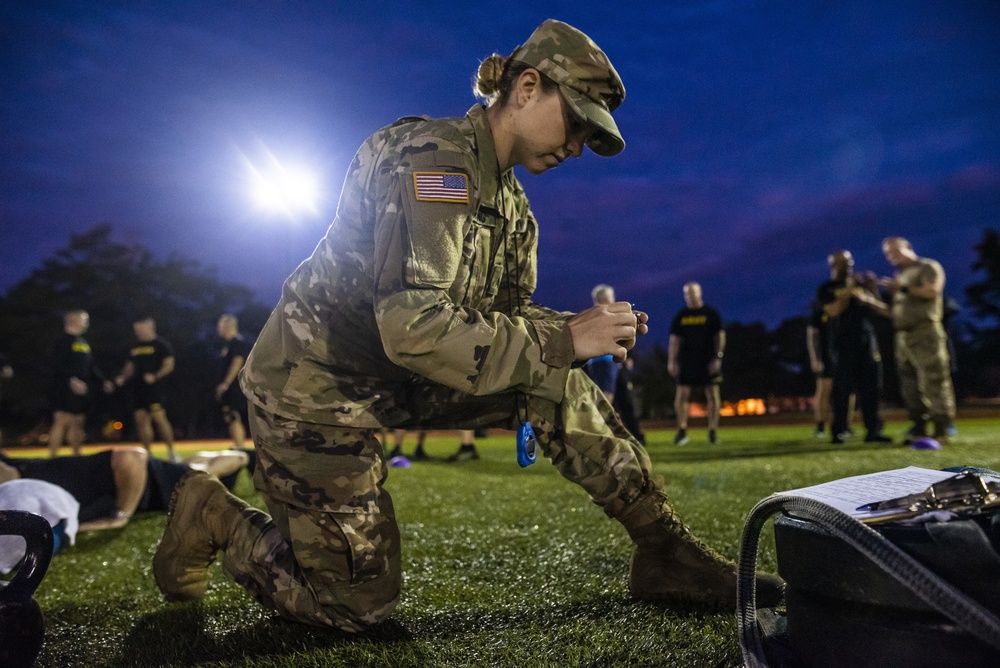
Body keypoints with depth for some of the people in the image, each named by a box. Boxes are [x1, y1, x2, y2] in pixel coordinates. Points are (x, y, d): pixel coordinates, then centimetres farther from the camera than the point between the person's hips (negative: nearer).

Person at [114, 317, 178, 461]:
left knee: (159, 418, -13)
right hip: (138, 388, 7)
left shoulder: (160, 344, -3)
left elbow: (169, 365, -9)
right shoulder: (135, 348, 17)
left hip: (154, 388, -7)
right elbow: (130, 367, 23)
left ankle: (171, 452, -4)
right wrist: (122, 378, 5)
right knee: (141, 420, 4)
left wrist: (155, 376, -21)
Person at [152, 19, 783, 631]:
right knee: (359, 604, 1)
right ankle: (216, 518, 21)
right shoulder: (435, 160, -23)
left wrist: (586, 329, -10)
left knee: (560, 392, -6)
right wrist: (563, 342, -28)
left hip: (395, 376, 8)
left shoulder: (509, 199, 7)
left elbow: (508, 314, 8)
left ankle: (670, 553, 4)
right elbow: (413, 326, -33)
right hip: (315, 382, -8)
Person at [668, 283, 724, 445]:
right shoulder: (681, 316, 10)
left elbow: (720, 336, 2)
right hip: (686, 361, 2)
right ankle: (682, 431, 3)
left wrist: (718, 357, -8)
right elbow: (675, 339, 9)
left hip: (708, 362, -1)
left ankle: (713, 432, 8)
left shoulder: (710, 314, 4)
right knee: (682, 394, -4)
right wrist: (671, 361, 1)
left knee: (712, 394, 0)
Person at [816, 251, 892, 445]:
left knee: (870, 387, 1)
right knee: (843, 388, -5)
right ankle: (838, 432, -1)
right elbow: (833, 311, -13)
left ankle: (873, 431, 4)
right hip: (843, 343, -4)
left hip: (867, 340, 4)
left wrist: (871, 293, -4)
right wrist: (849, 291, -12)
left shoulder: (861, 283, 17)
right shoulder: (827, 289, 4)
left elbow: (882, 309, 12)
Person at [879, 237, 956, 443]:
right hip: (903, 335, 8)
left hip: (926, 332, -7)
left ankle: (941, 429, -7)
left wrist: (903, 287, -14)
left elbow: (932, 290, -16)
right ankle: (919, 428, 11)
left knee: (934, 380, -9)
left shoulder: (929, 267, 3)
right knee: (910, 385, 6)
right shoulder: (900, 275, 24)